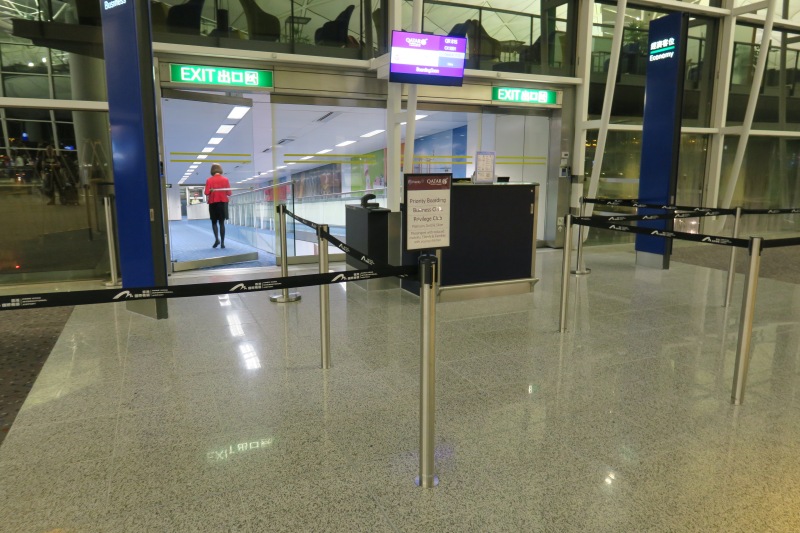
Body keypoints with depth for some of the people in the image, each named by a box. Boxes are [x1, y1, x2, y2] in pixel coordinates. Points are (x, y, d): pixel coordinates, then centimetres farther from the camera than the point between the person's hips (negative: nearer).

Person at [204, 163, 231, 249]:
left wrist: (211, 192, 12)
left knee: (214, 222, 13)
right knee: (222, 223, 4)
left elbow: (207, 193, -10)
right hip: (223, 203, 1)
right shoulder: (225, 179, -2)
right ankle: (222, 242, 2)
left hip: (213, 203, -1)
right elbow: (229, 193, -3)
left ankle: (217, 239, -6)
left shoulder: (209, 180, -5)